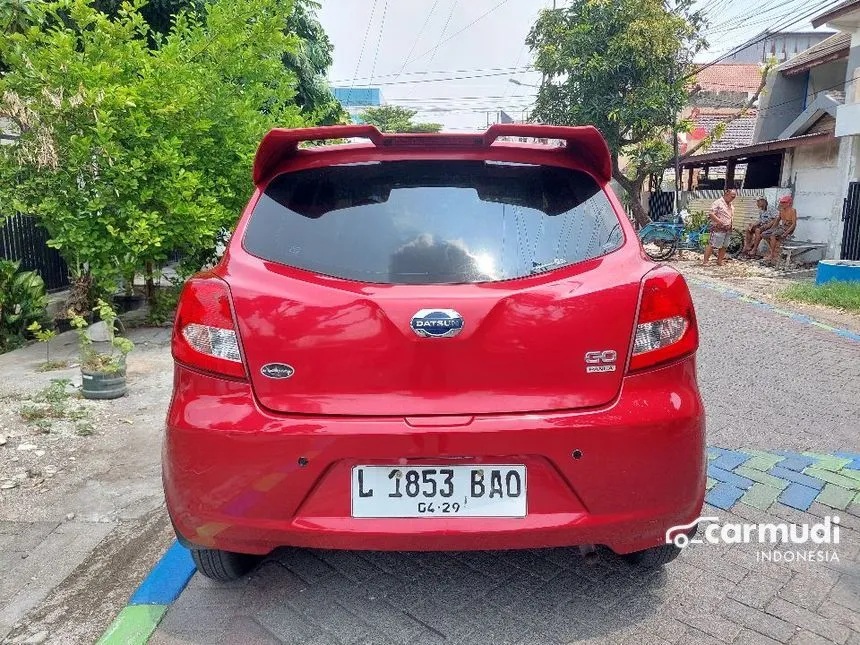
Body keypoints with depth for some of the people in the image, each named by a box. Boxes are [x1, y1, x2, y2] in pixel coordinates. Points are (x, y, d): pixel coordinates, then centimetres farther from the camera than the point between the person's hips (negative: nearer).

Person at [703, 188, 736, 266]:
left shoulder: (731, 206, 19)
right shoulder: (718, 203, -7)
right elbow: (710, 214, -15)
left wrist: (731, 225, 13)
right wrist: (719, 221, -23)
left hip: (728, 230, 8)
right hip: (718, 229, -8)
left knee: (723, 246, 9)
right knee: (711, 245, -10)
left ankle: (720, 261, 18)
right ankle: (705, 261, -8)